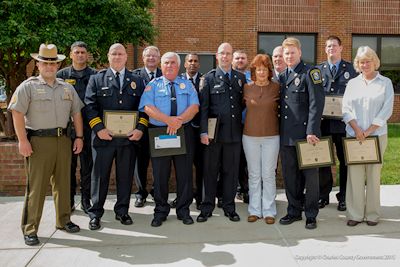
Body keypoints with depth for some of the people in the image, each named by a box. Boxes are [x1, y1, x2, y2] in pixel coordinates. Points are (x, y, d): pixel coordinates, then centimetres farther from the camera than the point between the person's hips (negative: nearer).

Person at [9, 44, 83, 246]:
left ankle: (63, 220, 25)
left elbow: (76, 113, 16)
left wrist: (79, 137, 8)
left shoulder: (67, 88, 14)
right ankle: (30, 229, 6)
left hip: (63, 140, 5)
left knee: (63, 183, 12)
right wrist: (23, 140, -14)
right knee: (36, 186, -3)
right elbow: (17, 114, -7)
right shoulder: (28, 87, 0)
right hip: (38, 142, -5)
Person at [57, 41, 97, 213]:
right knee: (68, 165, 8)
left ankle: (86, 200, 18)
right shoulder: (62, 75, 7)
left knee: (87, 166, 6)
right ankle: (68, 200, 20)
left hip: (89, 126, -1)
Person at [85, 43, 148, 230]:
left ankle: (122, 211, 24)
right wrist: (99, 128, -13)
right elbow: (90, 106, -2)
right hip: (103, 136, -1)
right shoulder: (96, 79, 7)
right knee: (100, 176, 6)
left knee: (126, 176, 9)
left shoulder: (137, 81, 11)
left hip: (129, 137, 2)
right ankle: (95, 213, 18)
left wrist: (140, 128, -6)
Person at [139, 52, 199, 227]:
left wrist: (179, 120, -17)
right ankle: (160, 212, 18)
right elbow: (147, 107, -7)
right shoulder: (153, 85, 7)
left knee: (185, 173, 5)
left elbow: (194, 107, -1)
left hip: (184, 133, 1)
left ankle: (184, 211, 18)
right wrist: (168, 120, -19)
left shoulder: (187, 84, 12)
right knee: (160, 174, 4)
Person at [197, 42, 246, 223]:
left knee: (231, 171, 8)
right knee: (210, 171, 5)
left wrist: (243, 126, 5)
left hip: (234, 132, 2)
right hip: (214, 132, -2)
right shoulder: (208, 78, 2)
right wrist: (203, 131, -10)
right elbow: (203, 107, -3)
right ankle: (207, 208, 17)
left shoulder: (241, 78, 11)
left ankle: (229, 207, 21)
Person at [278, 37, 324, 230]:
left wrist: (312, 131, -18)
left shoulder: (310, 73, -4)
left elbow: (316, 103, -12)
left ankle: (311, 215, 17)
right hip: (286, 135, 6)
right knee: (289, 176, 12)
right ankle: (294, 211, 26)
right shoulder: (282, 77, 15)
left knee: (310, 176, 4)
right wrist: (279, 131, 11)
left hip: (306, 134, -6)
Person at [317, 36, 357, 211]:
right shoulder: (318, 69, 10)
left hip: (344, 122, -1)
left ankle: (343, 197, 19)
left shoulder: (350, 69, 4)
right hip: (324, 122, 2)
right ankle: (323, 195, 21)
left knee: (345, 160, 7)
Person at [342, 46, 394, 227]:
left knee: (373, 174, 2)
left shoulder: (385, 83, 5)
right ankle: (355, 214, 8)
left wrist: (368, 131, -10)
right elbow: (346, 108, 5)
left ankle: (372, 214, 12)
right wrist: (357, 129, -9)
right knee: (354, 174, 0)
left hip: (377, 135, -1)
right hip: (354, 135, 2)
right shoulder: (352, 83, 11)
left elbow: (386, 110, -3)